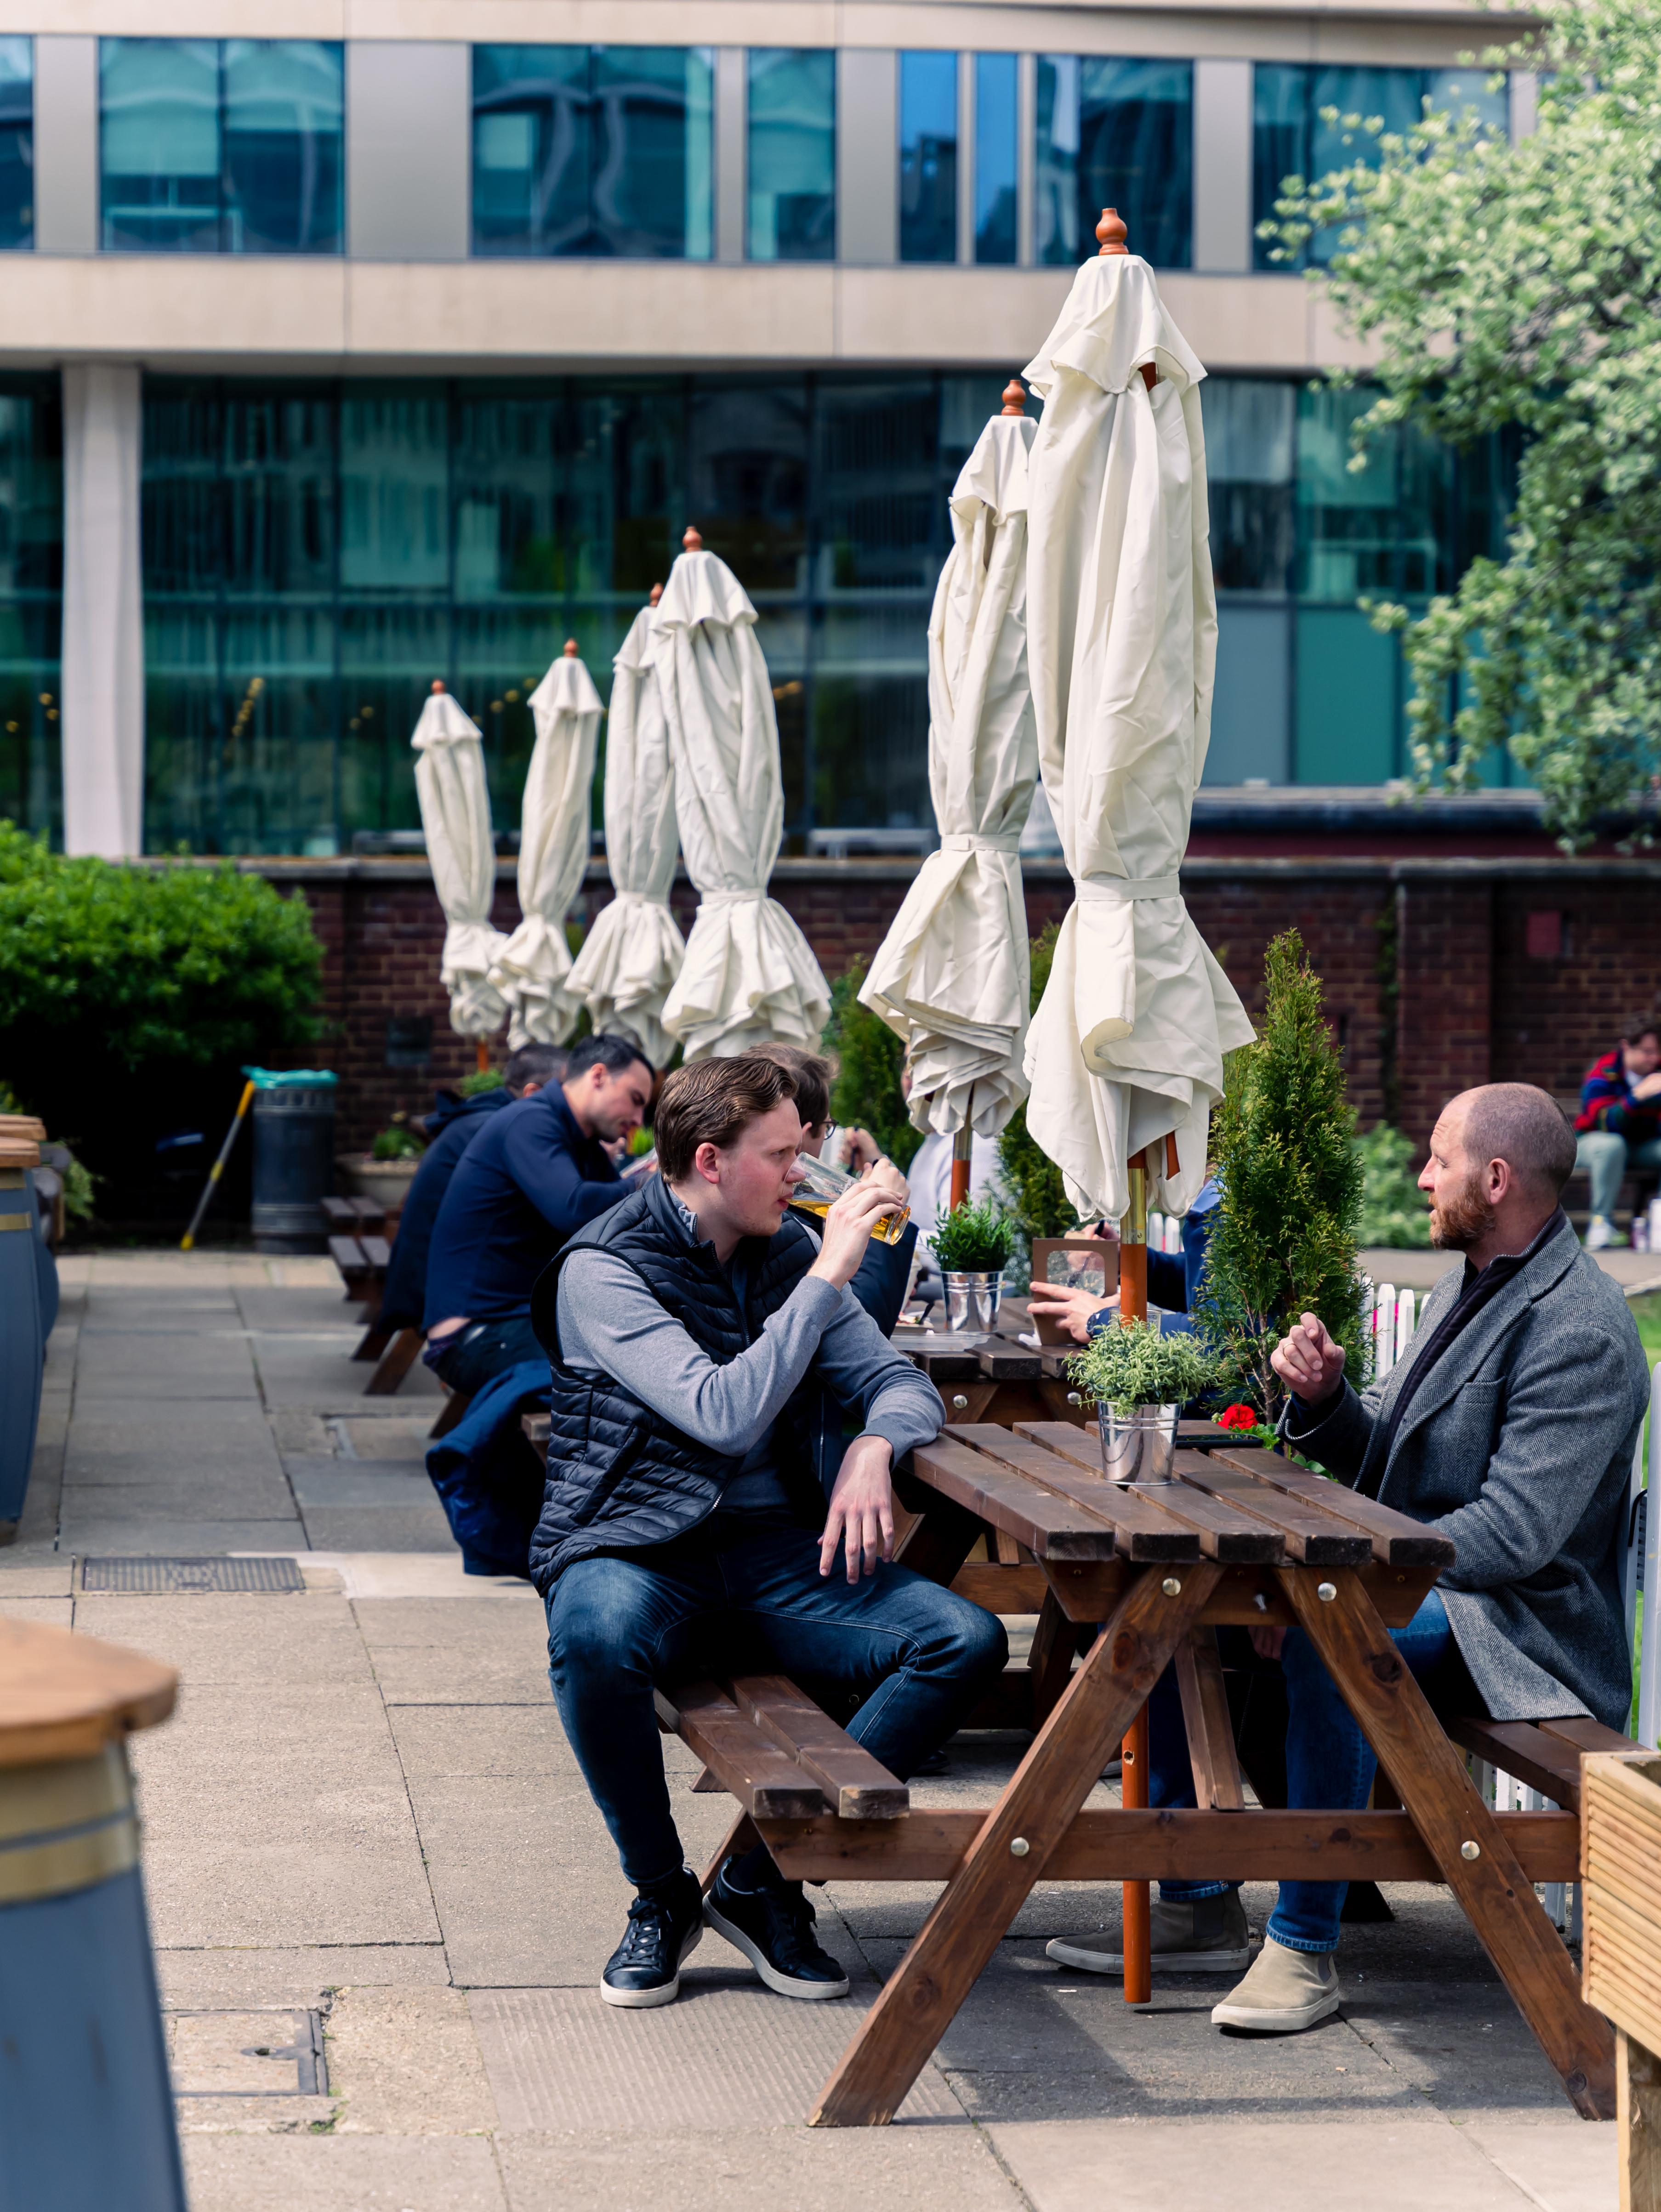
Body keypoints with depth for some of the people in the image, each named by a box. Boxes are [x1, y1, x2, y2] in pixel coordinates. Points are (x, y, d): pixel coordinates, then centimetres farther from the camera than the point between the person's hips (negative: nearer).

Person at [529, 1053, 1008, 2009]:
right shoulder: (602, 1268, -11)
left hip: (773, 1553, 5)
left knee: (967, 1640, -18)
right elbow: (726, 1416, -22)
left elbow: (903, 1382, 9)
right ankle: (662, 1895, -13)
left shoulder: (790, 1251, 9)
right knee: (596, 1638, -41)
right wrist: (828, 1275, -21)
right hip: (634, 1553, -5)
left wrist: (874, 1448, -15)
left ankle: (764, 1883, -7)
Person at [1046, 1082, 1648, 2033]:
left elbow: (1516, 1533, -26)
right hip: (1409, 1578, 10)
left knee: (1326, 1634, -37)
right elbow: (1378, 1459, 17)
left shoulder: (1579, 1329, -18)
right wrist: (1325, 1399, -6)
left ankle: (1307, 1943, -27)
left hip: (1512, 1619, -10)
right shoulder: (1467, 1287, 14)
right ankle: (1199, 1907, 4)